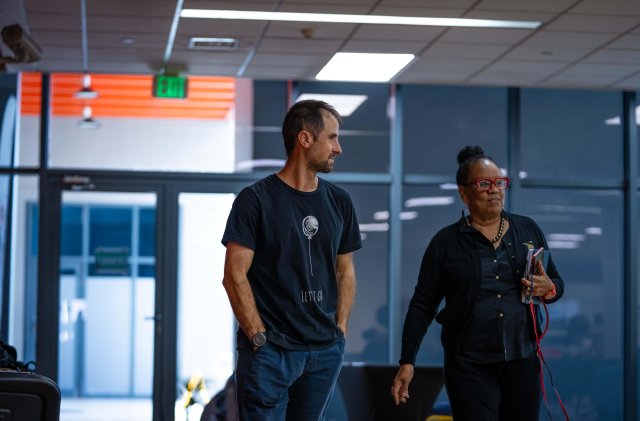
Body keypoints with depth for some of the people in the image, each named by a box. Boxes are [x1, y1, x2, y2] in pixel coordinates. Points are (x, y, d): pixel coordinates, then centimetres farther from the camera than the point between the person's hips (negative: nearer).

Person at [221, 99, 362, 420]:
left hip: (326, 352, 5)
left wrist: (340, 330, 5)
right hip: (269, 351, -5)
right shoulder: (255, 200, -5)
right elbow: (234, 276, -9)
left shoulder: (339, 202, 10)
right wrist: (260, 338, -13)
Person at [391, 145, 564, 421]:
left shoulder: (528, 230, 7)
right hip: (470, 366, -3)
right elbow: (422, 306, 0)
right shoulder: (446, 243, -1)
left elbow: (557, 283, 14)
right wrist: (407, 362, -6)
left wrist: (548, 289, -9)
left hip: (522, 361, 3)